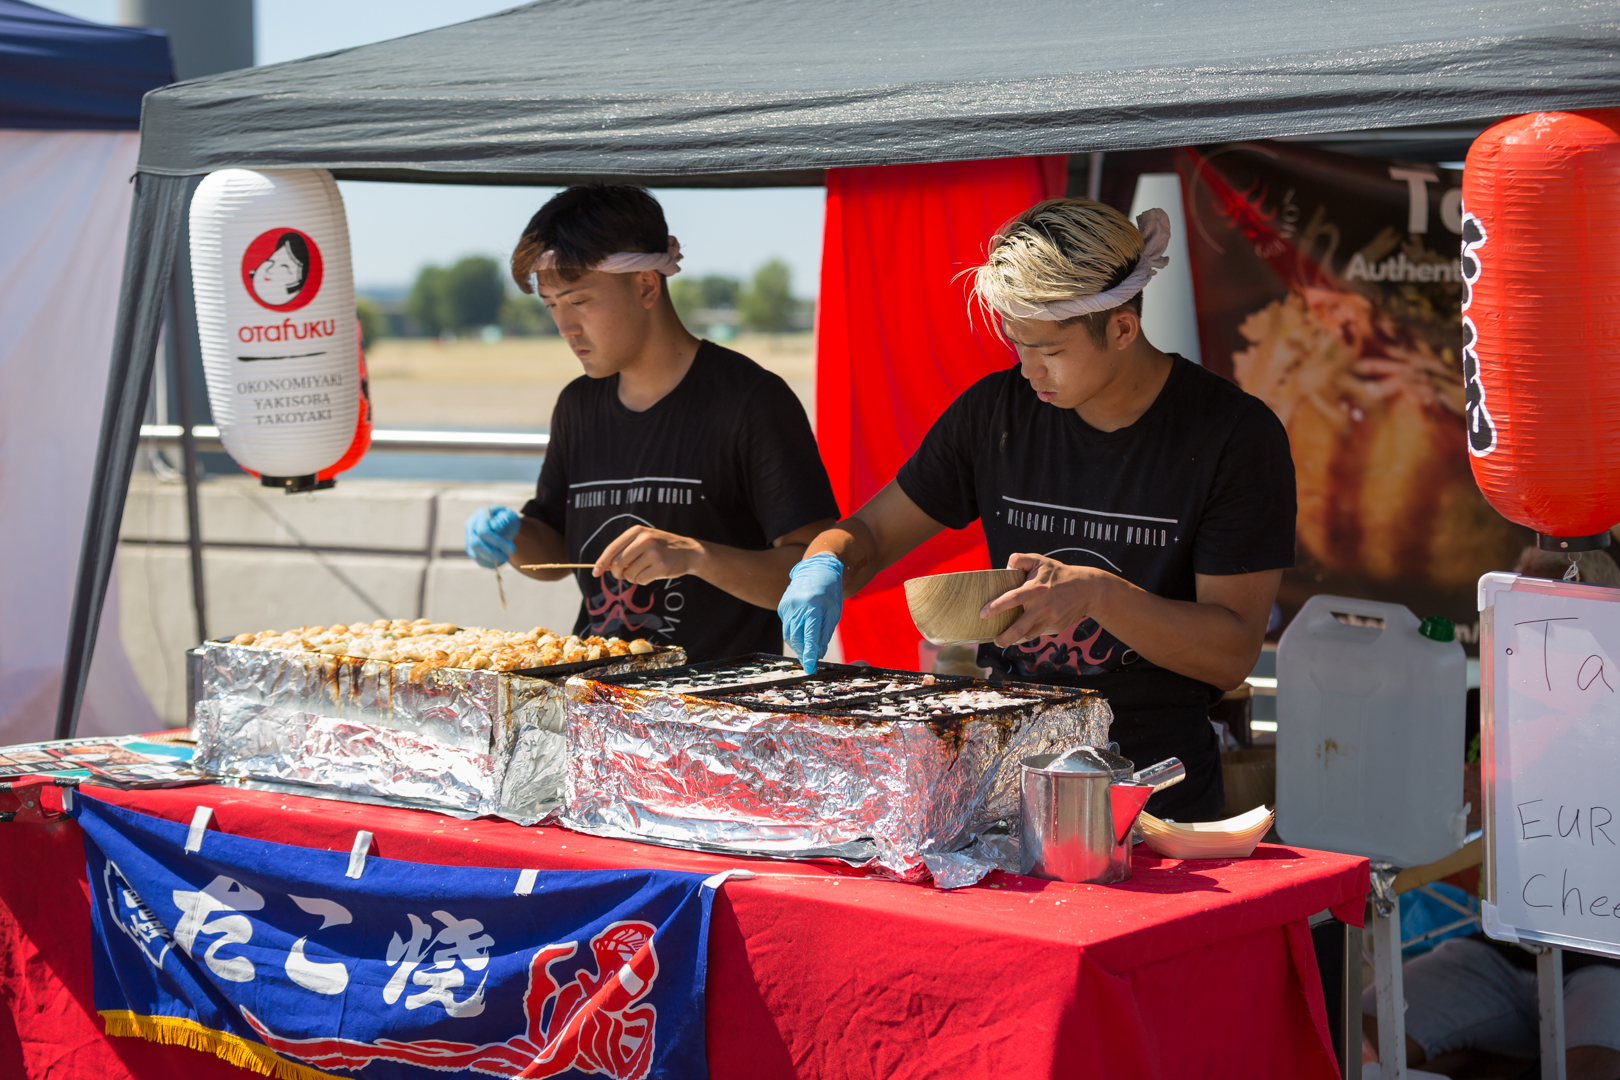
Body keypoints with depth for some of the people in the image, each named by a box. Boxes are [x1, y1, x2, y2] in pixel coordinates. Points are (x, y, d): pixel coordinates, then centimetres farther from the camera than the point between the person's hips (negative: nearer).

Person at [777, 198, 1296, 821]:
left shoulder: (1237, 436, -7)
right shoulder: (996, 410, 5)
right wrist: (823, 564, -10)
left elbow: (1233, 653, -9)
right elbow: (870, 534, 13)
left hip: (1155, 787, -3)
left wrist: (1098, 595, -24)